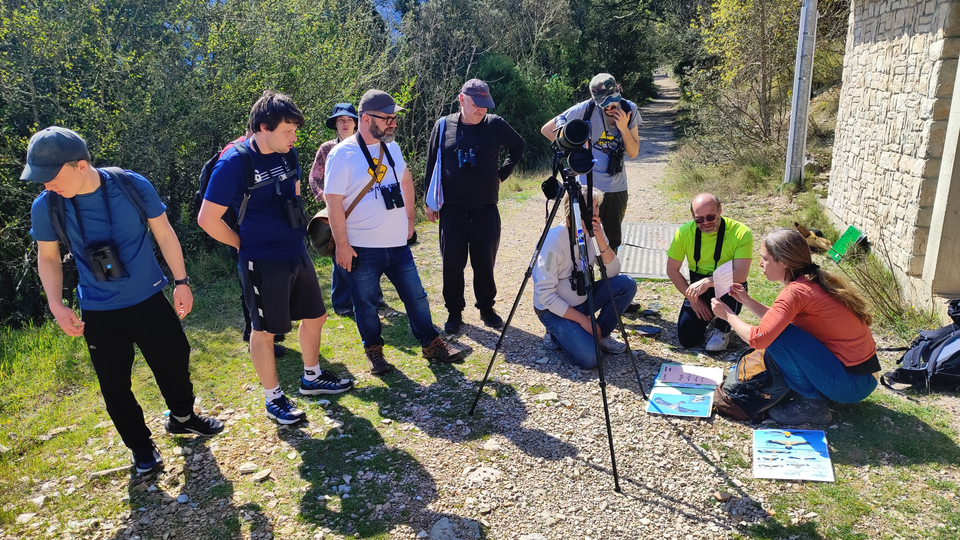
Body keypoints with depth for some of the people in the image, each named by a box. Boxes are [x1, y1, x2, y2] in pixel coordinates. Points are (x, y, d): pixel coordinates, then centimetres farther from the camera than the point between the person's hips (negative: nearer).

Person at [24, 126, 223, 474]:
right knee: (115, 384, 9)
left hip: (149, 299, 0)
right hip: (99, 312, 0)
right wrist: (56, 305, -7)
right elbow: (47, 257, 3)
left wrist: (181, 281, -1)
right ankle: (140, 445, 32)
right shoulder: (46, 207, -13)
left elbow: (164, 234, -3)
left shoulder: (133, 186, -16)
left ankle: (182, 417, 43)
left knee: (175, 359, 14)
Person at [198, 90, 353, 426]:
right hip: (262, 263, -7)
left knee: (314, 316, 17)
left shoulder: (287, 155, 3)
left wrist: (295, 232, 15)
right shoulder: (234, 163, -18)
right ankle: (273, 398, 23)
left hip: (297, 255, 8)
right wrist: (246, 245, -7)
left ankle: (312, 378, 37)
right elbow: (208, 219, -17)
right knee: (265, 330, 7)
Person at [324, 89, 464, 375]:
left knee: (416, 296, 12)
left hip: (398, 244, 5)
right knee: (366, 304, 9)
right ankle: (374, 351, 28)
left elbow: (406, 181, 22)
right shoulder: (342, 154, -13)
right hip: (362, 249, -5)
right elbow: (334, 203, -15)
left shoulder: (392, 148, 7)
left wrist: (409, 219, 18)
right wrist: (342, 246, -16)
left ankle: (431, 344, 27)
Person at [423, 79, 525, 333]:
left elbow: (518, 146, 17)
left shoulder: (495, 124, 0)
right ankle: (454, 311, 19)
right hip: (451, 209, 0)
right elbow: (432, 164, 7)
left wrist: (502, 173, 8)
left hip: (486, 209, 0)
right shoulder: (444, 126, 1)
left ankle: (487, 308, 25)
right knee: (452, 264, 4)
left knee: (485, 262, 8)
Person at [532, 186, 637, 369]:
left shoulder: (594, 231, -6)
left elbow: (612, 273, -11)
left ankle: (601, 335, 3)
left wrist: (601, 239, -25)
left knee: (627, 284, -15)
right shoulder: (554, 241, -24)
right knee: (589, 357, -24)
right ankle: (556, 335, 5)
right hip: (556, 308, -6)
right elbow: (545, 294, -23)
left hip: (582, 298, 7)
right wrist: (582, 319, -20)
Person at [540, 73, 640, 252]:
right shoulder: (586, 109, -13)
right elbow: (547, 129, -5)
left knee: (613, 240, 14)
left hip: (617, 188, 4)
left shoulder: (629, 109, -2)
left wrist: (624, 128, -16)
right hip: (589, 188, -4)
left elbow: (633, 153, -1)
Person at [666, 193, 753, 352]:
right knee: (686, 339, -10)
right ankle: (707, 314, 26)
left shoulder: (741, 232, -21)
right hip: (698, 286, 2)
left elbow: (741, 275, -30)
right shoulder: (685, 232, -12)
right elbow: (672, 270, -5)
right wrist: (693, 298, -11)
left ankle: (722, 330, -8)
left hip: (728, 288, -2)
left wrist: (708, 282, -42)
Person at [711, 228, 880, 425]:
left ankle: (811, 404, -4)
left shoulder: (796, 291, -21)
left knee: (777, 336, -18)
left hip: (852, 384, -9)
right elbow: (776, 320, 17)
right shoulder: (815, 282, 7)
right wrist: (747, 300, 9)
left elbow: (758, 338, -25)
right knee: (776, 328, 12)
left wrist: (728, 315, -9)